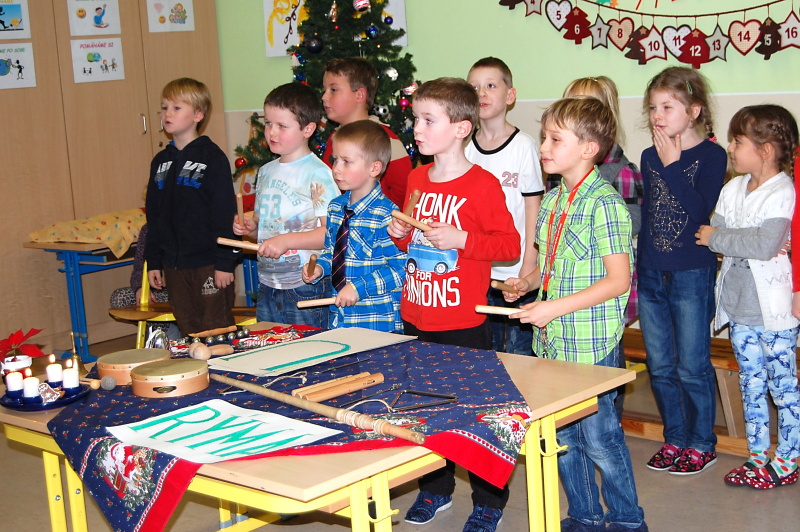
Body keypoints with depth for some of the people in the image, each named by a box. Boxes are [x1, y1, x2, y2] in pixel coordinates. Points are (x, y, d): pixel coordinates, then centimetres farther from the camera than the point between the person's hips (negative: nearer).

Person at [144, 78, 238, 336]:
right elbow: (153, 215, 15)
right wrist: (153, 261, 13)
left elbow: (225, 213, -11)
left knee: (216, 329, 0)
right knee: (188, 331, 13)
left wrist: (225, 261, -15)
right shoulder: (161, 161, 11)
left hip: (208, 262, -6)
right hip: (173, 264, 6)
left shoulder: (212, 157, -8)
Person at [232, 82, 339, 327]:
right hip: (267, 286, 7)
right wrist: (250, 227, 2)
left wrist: (286, 241, -23)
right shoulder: (266, 171, 13)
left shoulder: (317, 173, -11)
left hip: (306, 288, -7)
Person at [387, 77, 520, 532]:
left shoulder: (482, 184, -12)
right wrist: (402, 235, 1)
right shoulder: (417, 179, 9)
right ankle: (436, 488, 33)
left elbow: (511, 244, -12)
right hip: (417, 319, 7)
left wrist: (460, 239, -23)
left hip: (464, 323, -7)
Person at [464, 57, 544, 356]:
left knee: (519, 351, 1)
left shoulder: (523, 145, -4)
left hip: (516, 269, -4)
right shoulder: (465, 147, 7)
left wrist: (529, 261, -7)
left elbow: (533, 204, -3)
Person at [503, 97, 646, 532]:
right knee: (562, 436, 15)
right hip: (553, 342, 8)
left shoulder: (605, 203, -16)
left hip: (591, 345, -8)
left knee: (599, 438, 2)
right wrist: (528, 282, 4)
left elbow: (618, 280, -18)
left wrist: (555, 307, -22)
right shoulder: (552, 200, 10)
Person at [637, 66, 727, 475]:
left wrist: (671, 165, -20)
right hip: (651, 275, 6)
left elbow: (701, 208, -22)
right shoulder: (649, 157, 8)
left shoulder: (711, 155, -8)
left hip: (692, 276, -5)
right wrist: (636, 271, 14)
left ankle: (701, 444, 18)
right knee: (660, 368, 12)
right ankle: (674, 439, 26)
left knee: (692, 366, 2)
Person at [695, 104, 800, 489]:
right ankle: (758, 456, 25)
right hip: (738, 305, 7)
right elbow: (711, 236, 0)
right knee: (751, 383, 14)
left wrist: (718, 238, -16)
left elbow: (765, 244, -25)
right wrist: (749, 243, -16)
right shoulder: (732, 189, 8)